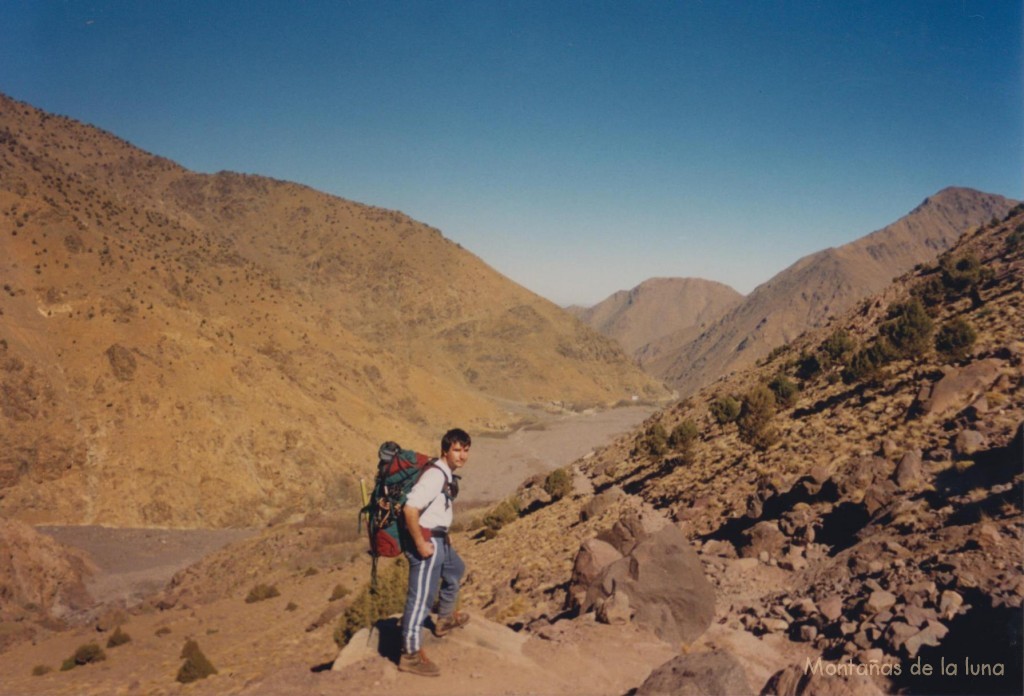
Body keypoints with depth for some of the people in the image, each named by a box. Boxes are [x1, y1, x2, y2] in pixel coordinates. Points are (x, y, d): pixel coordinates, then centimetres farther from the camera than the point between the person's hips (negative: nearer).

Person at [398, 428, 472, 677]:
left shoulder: (448, 475, 8)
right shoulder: (435, 475, -23)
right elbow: (410, 509, -29)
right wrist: (420, 544, -24)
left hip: (439, 539, 11)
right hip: (427, 542, -11)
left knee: (455, 570, 31)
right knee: (421, 597, -5)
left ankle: (445, 619, 50)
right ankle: (411, 655, 4)